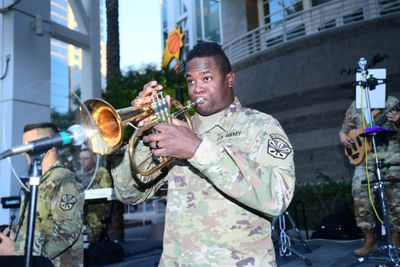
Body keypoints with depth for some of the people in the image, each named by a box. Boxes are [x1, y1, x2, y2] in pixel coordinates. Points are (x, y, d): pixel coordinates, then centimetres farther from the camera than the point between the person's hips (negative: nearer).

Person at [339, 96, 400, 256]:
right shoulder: (354, 107, 16)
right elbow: (345, 128, 20)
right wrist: (343, 136, -2)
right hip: (365, 155, 2)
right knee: (360, 194, -10)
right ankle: (369, 240, 3)